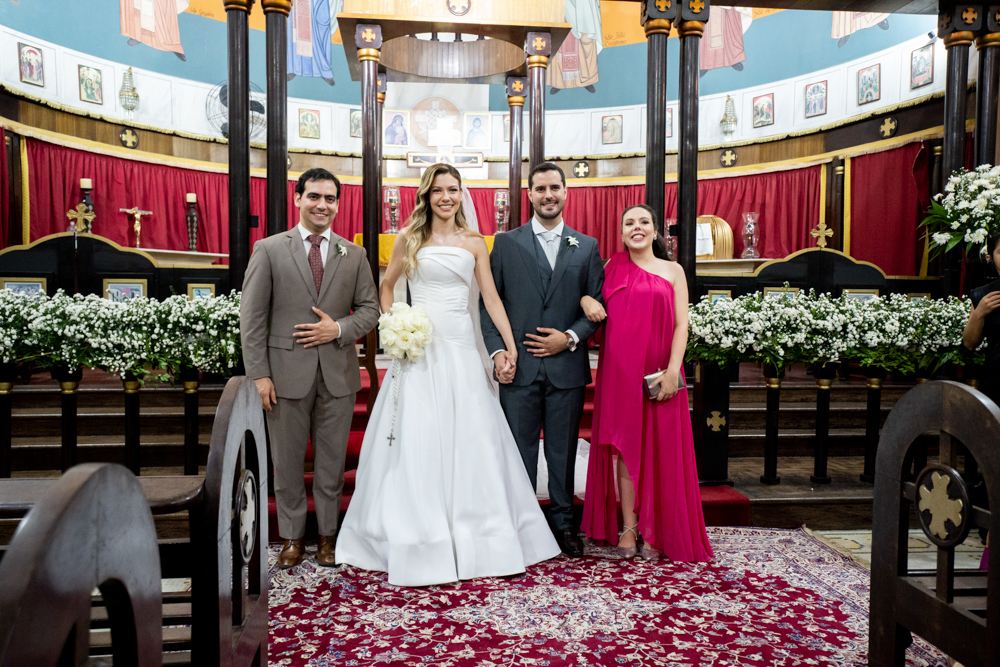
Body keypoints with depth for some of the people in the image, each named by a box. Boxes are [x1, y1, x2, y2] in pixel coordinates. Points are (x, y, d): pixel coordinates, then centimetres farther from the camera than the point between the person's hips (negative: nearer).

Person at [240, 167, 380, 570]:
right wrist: (259, 374, -9)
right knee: (287, 462, 10)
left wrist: (339, 329, -11)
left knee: (332, 462, 11)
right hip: (287, 373, -1)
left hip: (338, 374, 2)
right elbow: (252, 317, -3)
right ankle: (292, 537, 26)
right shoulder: (269, 250, 1)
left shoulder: (353, 255, 8)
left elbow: (370, 309, 9)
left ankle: (328, 535, 26)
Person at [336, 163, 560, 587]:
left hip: (461, 350, 1)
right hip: (419, 350, -1)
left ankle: (488, 541, 13)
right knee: (418, 443, 0)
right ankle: (420, 542, 11)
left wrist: (510, 346, -4)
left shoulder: (474, 243, 9)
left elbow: (491, 297, 5)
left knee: (472, 441, 3)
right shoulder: (410, 238, 6)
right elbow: (387, 285, 16)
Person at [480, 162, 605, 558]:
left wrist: (570, 338, -8)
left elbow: (598, 305, 7)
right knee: (519, 451, 5)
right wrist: (497, 350, -8)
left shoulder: (587, 247, 9)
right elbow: (488, 302, 3)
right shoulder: (506, 243, 6)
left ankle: (563, 522, 24)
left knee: (563, 450, 10)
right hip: (519, 366, -1)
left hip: (567, 366, 1)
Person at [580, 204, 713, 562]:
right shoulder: (613, 267, 9)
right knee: (625, 445, 4)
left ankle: (655, 531, 12)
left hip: (658, 373, -1)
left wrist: (672, 370, -11)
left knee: (660, 449, 2)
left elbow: (681, 325, 1)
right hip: (619, 370, 1)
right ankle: (628, 527, 12)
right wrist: (587, 300, -3)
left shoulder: (672, 270, 6)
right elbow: (588, 292, 22)